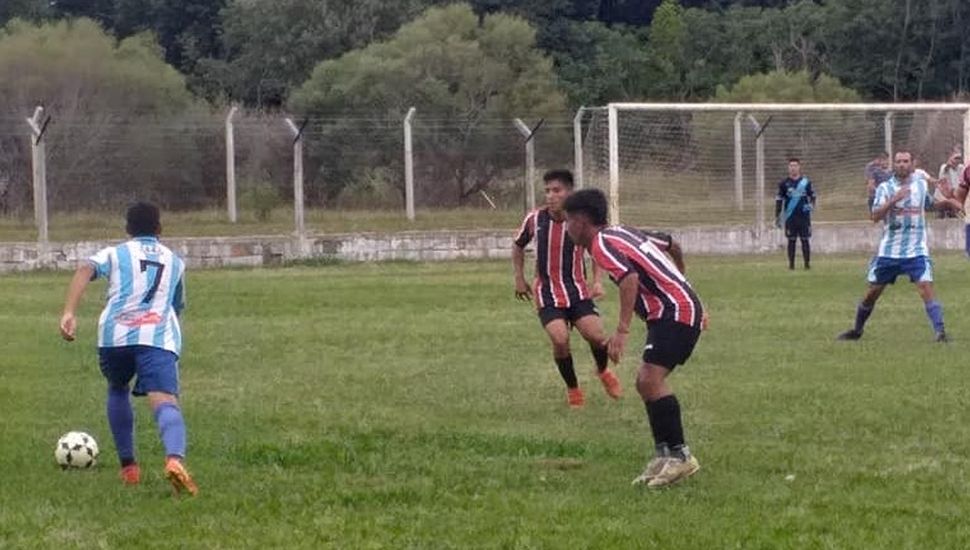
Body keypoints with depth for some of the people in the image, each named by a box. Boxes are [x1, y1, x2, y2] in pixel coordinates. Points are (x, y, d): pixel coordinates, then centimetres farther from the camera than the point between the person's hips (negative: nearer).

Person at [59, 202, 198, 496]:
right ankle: (175, 459, -48)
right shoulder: (175, 262, 27)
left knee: (117, 390, 29)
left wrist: (68, 312, -12)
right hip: (160, 337, -1)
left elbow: (85, 270, -1)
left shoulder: (115, 253, 20)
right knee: (165, 402, -18)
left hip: (116, 334, 1)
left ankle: (128, 467, 28)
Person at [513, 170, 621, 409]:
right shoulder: (535, 219, -7)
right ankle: (572, 389, 7)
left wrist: (597, 281, -3)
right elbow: (518, 246, 13)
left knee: (596, 336, -14)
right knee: (560, 340, -18)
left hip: (578, 290, 0)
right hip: (547, 292, 0)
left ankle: (603, 371, 22)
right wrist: (519, 279, 10)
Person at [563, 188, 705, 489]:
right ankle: (663, 456, 11)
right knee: (645, 383, 11)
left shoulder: (602, 244, -11)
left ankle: (680, 456, -19)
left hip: (675, 313, -10)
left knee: (651, 379, -19)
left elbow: (630, 278, -29)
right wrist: (679, 279, 46)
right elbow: (671, 245, 30)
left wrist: (622, 331, -33)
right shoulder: (622, 232, 18)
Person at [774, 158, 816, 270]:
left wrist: (811, 204, -6)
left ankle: (807, 263, 3)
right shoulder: (784, 183, 3)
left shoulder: (806, 182, 5)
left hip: (804, 216, 0)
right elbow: (779, 200, 6)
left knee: (805, 240, 0)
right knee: (791, 241, 1)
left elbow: (812, 196, 15)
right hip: (790, 217, 0)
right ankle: (791, 264, 5)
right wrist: (777, 217, 2)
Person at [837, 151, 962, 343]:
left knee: (926, 287, -18)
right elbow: (875, 216, -16)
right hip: (889, 251, 0)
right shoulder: (885, 188, -3)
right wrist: (894, 199, -29)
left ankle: (940, 332, -21)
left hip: (916, 251, 0)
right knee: (872, 293, 8)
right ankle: (857, 330, 27)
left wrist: (946, 203, 8)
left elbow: (928, 203, 27)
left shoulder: (921, 184, 6)